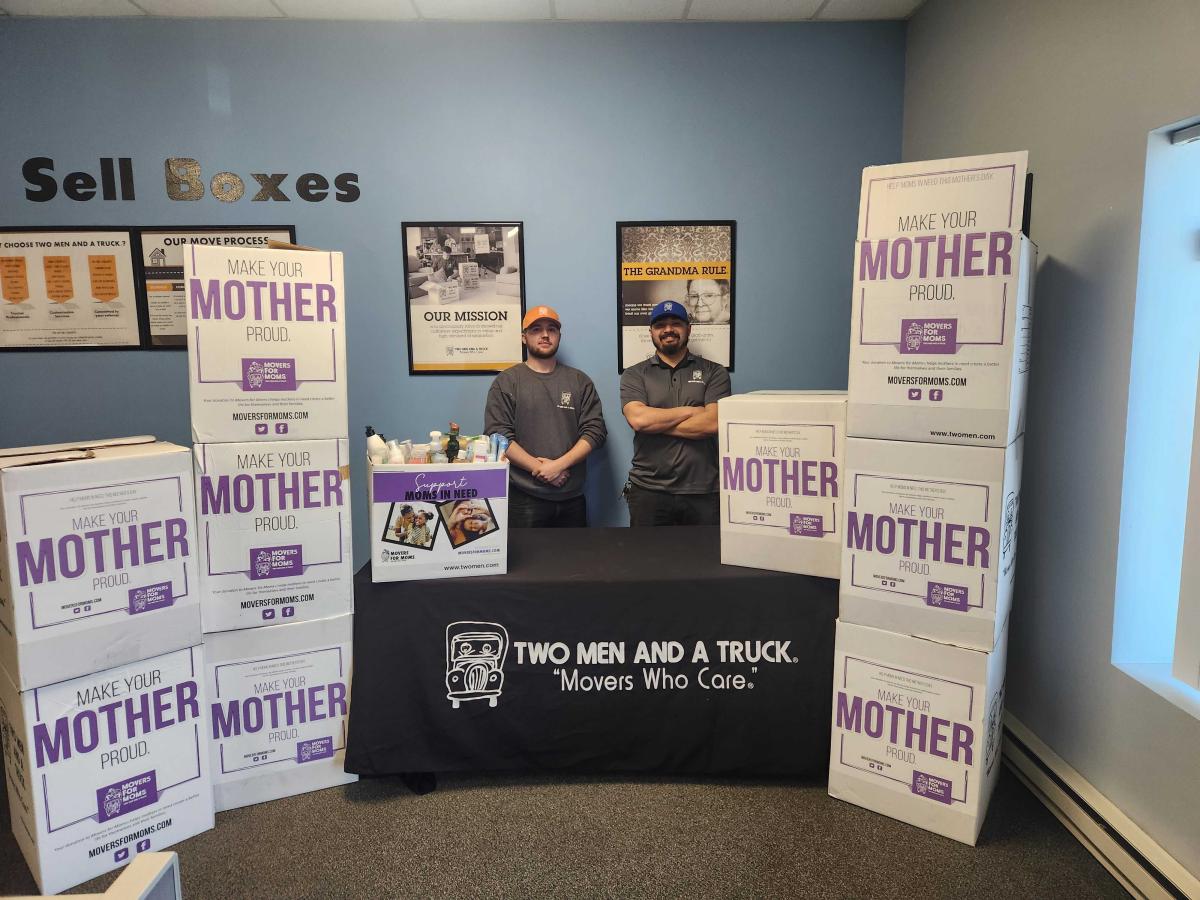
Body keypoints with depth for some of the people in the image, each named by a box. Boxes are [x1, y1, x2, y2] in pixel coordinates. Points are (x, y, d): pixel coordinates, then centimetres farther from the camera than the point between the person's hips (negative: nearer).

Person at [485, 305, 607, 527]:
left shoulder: (580, 381, 9)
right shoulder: (506, 381, 3)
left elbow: (595, 430, 1)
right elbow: (498, 435, -6)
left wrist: (559, 465, -12)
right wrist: (539, 468, -15)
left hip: (572, 498, 2)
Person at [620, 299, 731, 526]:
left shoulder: (714, 372, 6)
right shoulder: (634, 375, 6)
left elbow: (713, 423, -10)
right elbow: (637, 419, -12)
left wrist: (655, 422, -8)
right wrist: (690, 410, -6)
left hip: (704, 491, 0)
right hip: (648, 490, 0)